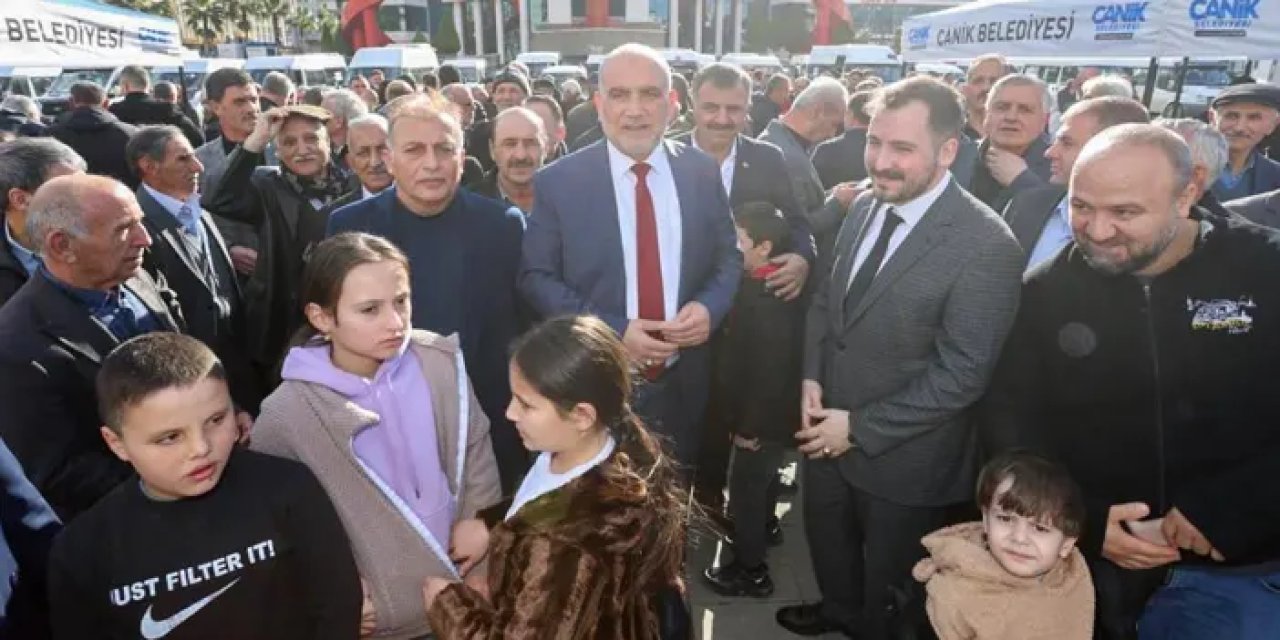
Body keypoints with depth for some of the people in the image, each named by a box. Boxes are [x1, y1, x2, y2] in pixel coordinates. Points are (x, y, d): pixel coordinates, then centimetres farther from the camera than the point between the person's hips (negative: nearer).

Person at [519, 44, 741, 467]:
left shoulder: (702, 172, -1)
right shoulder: (557, 182, -8)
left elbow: (729, 258, 7)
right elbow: (536, 277, -8)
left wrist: (709, 307, -14)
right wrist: (612, 331, -20)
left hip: (683, 384, 3)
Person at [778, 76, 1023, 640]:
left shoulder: (986, 246, -23)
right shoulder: (865, 207, -2)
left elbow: (961, 374, -22)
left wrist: (860, 428, -19)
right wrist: (812, 377, -5)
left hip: (901, 456, -6)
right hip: (828, 428, 6)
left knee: (888, 582, 19)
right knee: (825, 537, 28)